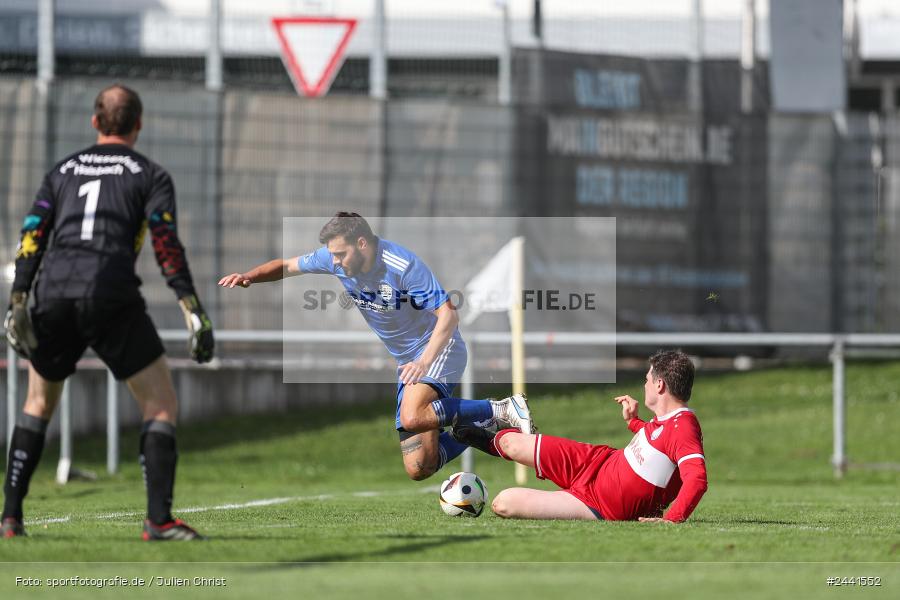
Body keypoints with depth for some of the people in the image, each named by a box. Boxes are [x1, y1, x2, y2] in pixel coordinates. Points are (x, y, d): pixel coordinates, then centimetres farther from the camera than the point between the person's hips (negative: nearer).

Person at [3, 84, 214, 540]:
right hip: (112, 298, -4)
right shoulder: (150, 175, 10)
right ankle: (159, 520, -10)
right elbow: (166, 246, -3)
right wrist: (193, 311, -6)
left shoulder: (62, 171, 21)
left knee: (38, 404, 23)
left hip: (53, 295, 4)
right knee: (161, 404, 4)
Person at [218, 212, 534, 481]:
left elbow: (448, 316, -26)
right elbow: (287, 265, 10)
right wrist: (248, 276, -8)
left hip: (438, 349, -7)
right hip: (405, 360, 7)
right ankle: (474, 435, 22)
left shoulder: (403, 266, -24)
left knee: (412, 417, -37)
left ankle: (500, 410, -20)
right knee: (418, 469, -4)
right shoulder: (334, 259, -5)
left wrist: (424, 362, -40)